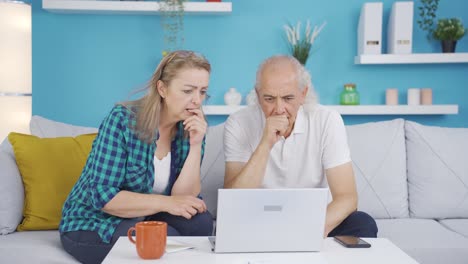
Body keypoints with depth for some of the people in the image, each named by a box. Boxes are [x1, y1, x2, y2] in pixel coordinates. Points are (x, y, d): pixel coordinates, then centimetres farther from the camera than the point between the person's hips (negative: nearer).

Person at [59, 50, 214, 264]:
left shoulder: (191, 129, -5)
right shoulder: (121, 120, -19)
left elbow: (182, 198, -14)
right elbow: (103, 196, -23)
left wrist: (195, 146, -25)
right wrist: (164, 202, -29)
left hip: (141, 219, 5)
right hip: (91, 225, -5)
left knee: (199, 222, -22)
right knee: (167, 240, -29)